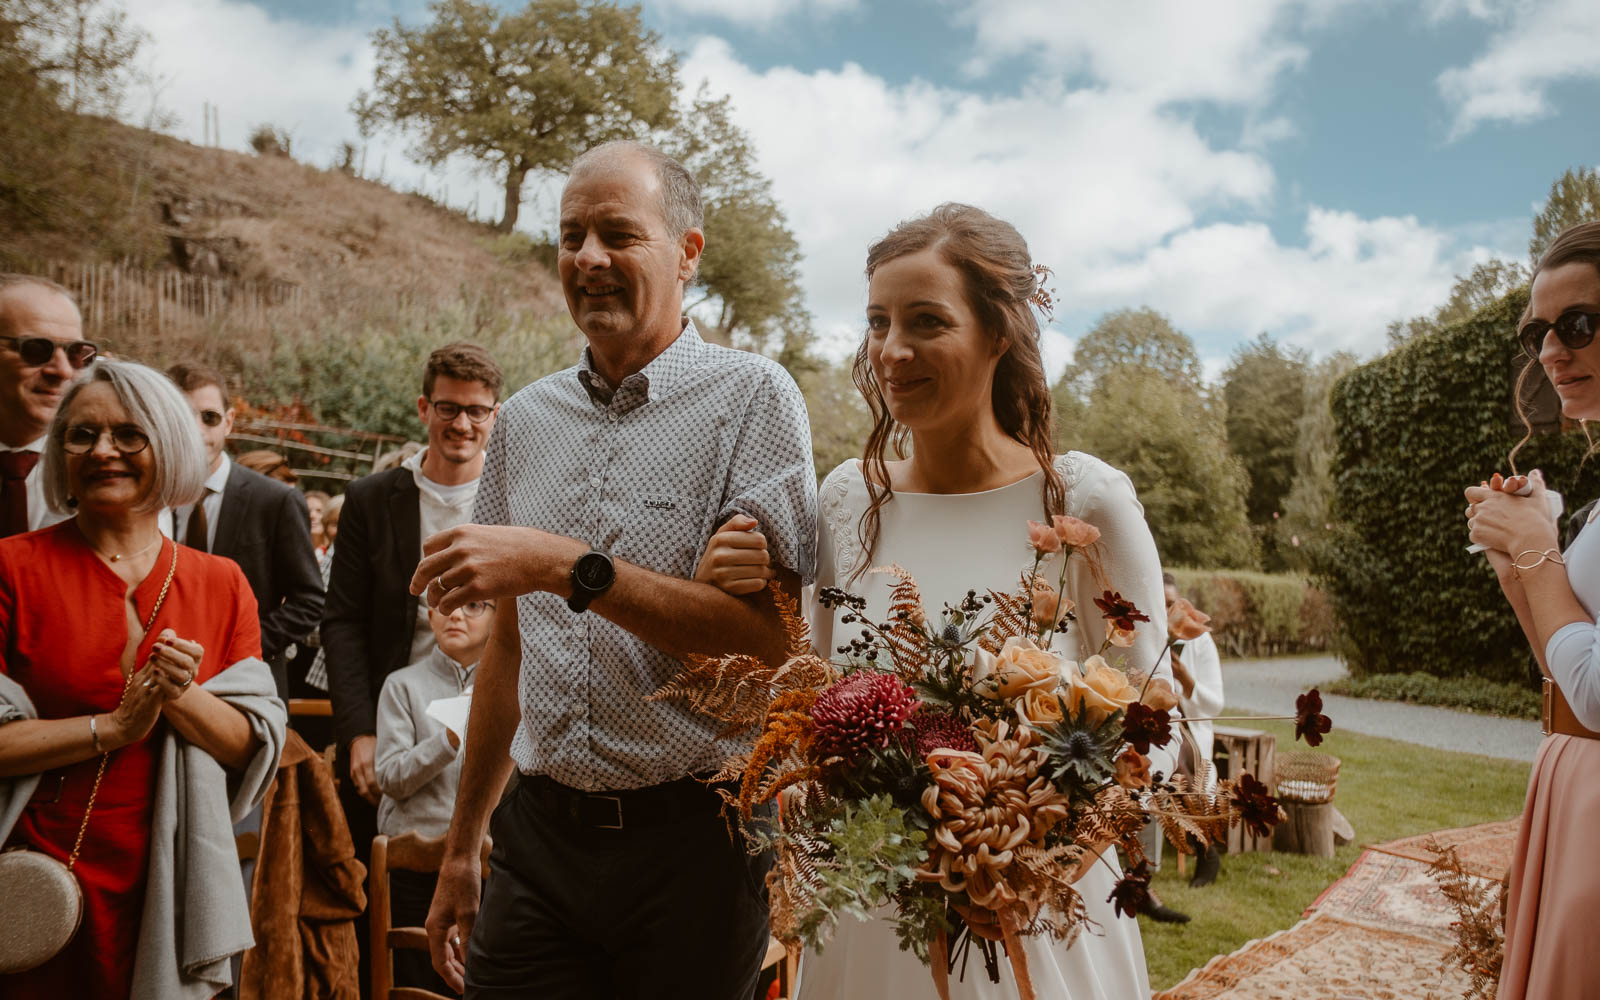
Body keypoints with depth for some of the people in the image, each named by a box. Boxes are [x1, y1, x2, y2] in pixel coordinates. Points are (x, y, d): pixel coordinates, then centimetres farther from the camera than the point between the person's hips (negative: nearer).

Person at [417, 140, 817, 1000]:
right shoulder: (525, 420, 9)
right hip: (538, 839, 4)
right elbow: (509, 645, 14)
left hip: (691, 840, -4)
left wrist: (567, 566, -23)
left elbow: (766, 631, -17)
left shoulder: (751, 396, -8)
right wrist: (460, 849, 17)